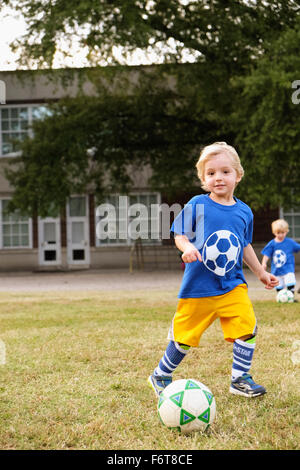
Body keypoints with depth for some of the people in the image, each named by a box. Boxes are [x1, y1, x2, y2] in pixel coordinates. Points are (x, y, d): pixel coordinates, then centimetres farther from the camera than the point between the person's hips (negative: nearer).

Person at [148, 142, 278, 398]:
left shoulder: (244, 212, 6)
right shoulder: (197, 205, -6)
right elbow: (179, 235, -1)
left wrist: (261, 272, 24)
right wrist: (187, 247, -23)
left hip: (233, 285, 3)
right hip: (198, 287, -3)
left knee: (248, 327, -12)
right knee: (185, 337, 4)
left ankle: (240, 378, 6)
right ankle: (161, 375, 27)